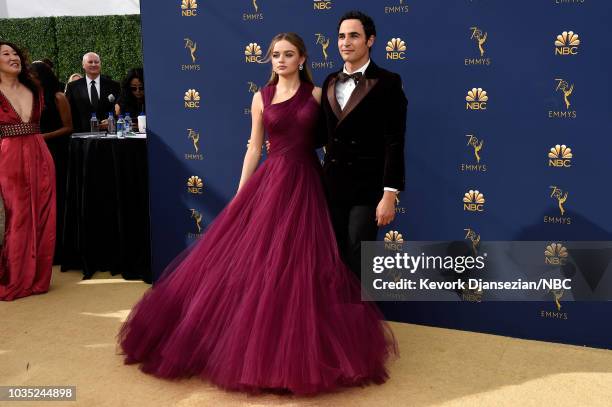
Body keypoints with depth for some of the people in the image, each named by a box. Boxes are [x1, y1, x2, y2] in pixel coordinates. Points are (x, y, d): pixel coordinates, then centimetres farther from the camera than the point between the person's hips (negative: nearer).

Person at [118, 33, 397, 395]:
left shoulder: (317, 94, 3)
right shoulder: (261, 98, 7)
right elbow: (254, 149, 7)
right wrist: (240, 195, 4)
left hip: (306, 184, -1)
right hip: (270, 182, 2)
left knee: (299, 266, -1)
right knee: (251, 262, 1)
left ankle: (296, 348, 15)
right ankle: (256, 344, 19)